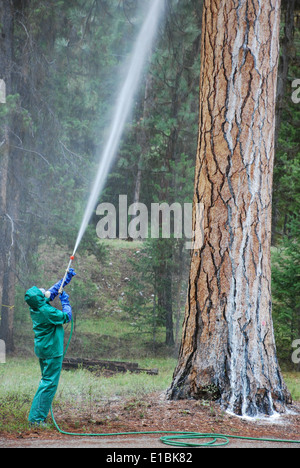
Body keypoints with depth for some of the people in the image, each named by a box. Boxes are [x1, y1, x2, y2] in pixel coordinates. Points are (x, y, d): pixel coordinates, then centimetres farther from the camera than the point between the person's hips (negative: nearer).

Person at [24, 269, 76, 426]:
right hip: (52, 351, -9)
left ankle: (35, 416, 19)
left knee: (46, 381, 19)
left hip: (42, 350, 9)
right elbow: (67, 317, -12)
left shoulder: (35, 307, 1)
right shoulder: (47, 311, -26)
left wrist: (67, 278, 17)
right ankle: (37, 418, -6)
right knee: (50, 384, -5)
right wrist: (65, 301, 1)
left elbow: (53, 290, 14)